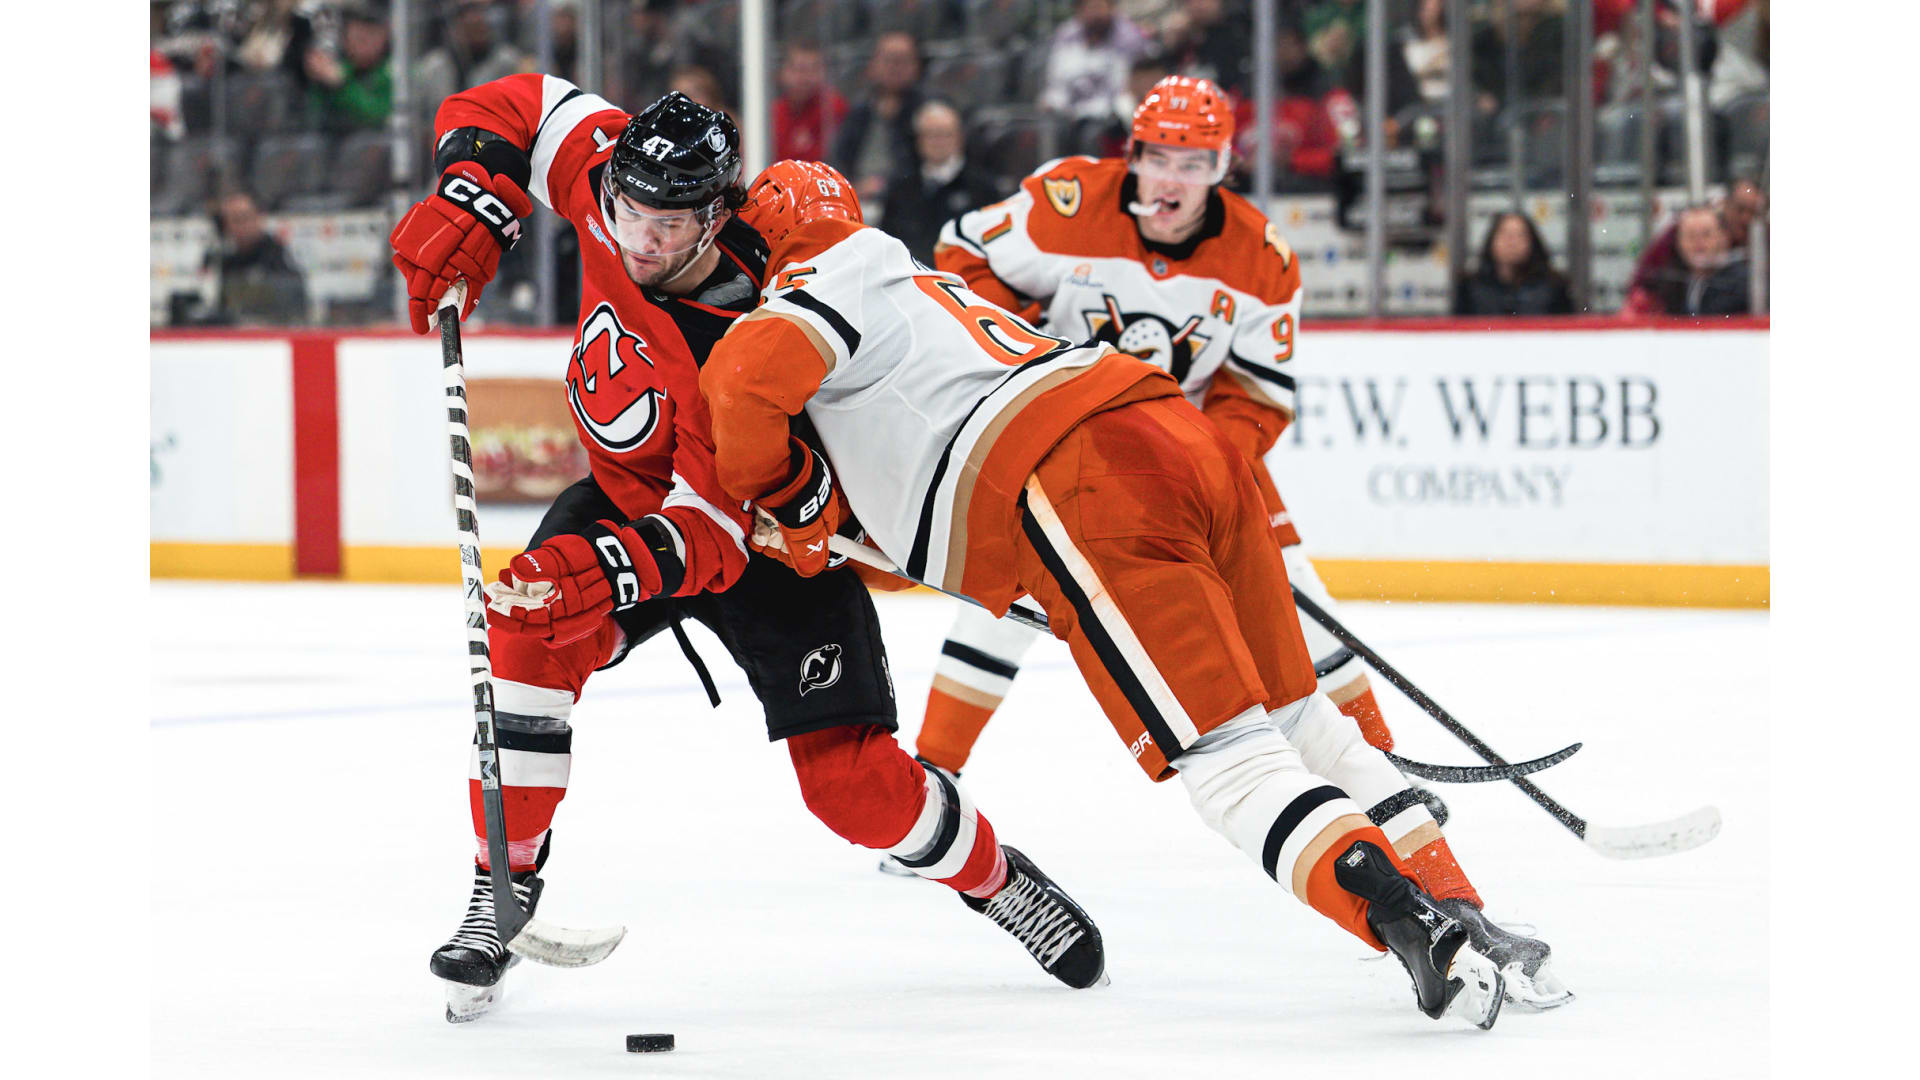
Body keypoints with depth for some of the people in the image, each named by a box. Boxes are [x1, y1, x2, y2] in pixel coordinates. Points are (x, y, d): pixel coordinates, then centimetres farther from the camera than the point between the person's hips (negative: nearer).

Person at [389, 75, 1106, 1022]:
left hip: (770, 529, -5)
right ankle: (504, 892, -16)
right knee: (529, 632, -25)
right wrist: (467, 208, -23)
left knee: (854, 780, -9)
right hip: (628, 494, 5)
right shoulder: (609, 172, -22)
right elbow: (512, 110, -7)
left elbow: (712, 528, -41)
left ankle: (994, 880, 22)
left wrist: (610, 572, -57)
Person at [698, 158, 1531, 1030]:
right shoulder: (921, 281, 37)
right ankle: (1466, 924, 15)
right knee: (1288, 714, 17)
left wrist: (787, 502, 5)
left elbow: (742, 378, -11)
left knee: (1223, 751, -13)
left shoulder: (823, 280, 11)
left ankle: (1407, 919, -29)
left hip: (1084, 491, -9)